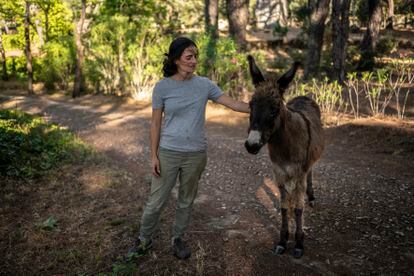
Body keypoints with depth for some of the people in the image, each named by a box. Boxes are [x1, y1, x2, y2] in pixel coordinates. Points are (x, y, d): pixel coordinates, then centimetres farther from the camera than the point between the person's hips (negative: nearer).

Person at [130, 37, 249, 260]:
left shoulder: (204, 85, -3)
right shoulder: (163, 87, -8)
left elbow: (233, 104, -3)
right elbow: (155, 123, -3)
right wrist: (153, 155, -5)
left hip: (196, 154, 2)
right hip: (168, 153, -2)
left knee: (186, 201, 16)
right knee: (156, 201, 8)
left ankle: (178, 239, 36)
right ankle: (144, 239, 31)